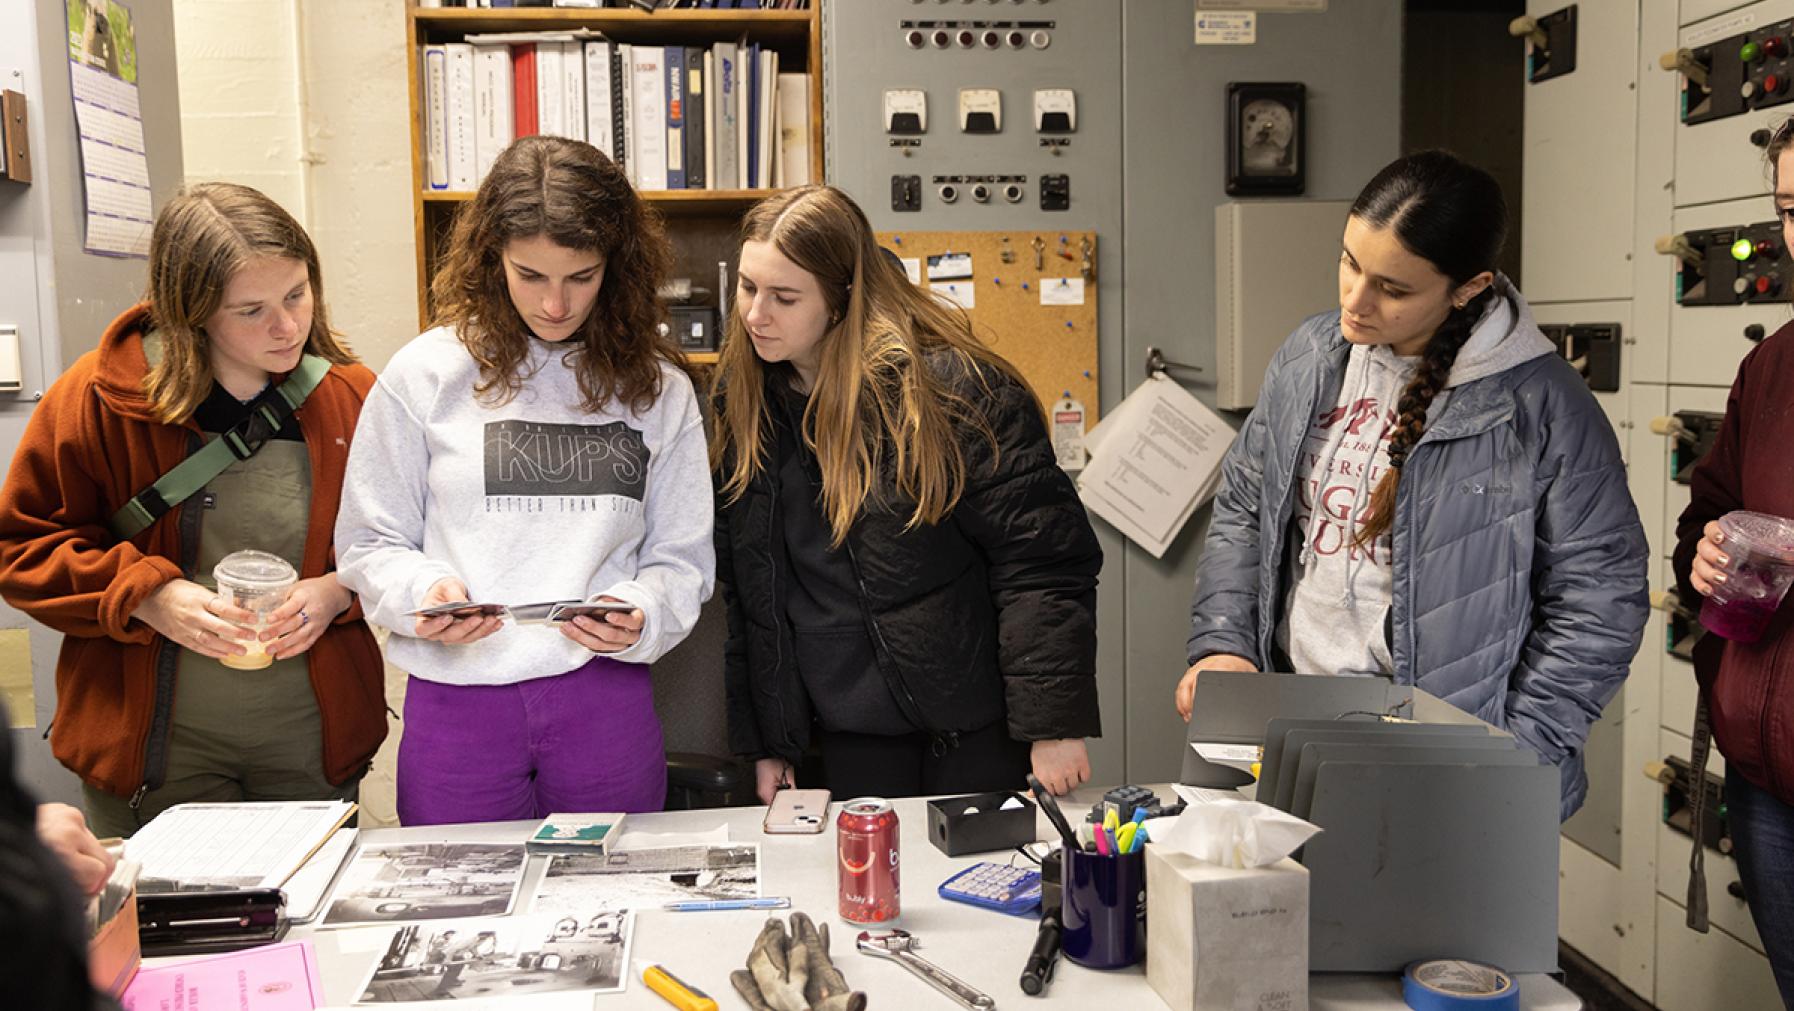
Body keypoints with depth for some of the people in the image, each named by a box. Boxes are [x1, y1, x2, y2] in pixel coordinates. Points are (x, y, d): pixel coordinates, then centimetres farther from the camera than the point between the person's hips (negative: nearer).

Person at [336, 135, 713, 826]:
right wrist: (424, 591, -16)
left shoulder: (653, 386, 5)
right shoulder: (428, 373, 1)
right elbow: (368, 542, 5)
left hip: (606, 698, 1)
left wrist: (639, 616, -14)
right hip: (456, 700, -1)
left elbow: (682, 556, 6)